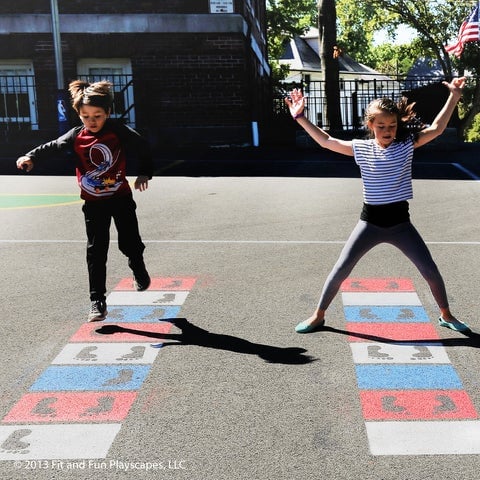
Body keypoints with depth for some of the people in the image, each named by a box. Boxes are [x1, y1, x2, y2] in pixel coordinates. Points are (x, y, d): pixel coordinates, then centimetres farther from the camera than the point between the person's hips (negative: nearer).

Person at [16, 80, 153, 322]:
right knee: (95, 252, -2)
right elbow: (52, 147, -10)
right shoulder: (76, 136, -7)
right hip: (93, 202, 1)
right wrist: (31, 157, -26)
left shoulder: (118, 131, -10)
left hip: (121, 196, 0)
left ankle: (138, 269, 43)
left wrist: (145, 173, -3)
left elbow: (143, 147, 1)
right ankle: (97, 301, 5)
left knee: (130, 243, 8)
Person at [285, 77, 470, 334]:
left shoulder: (406, 145, -2)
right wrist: (300, 117, -5)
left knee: (430, 270, 4)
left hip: (400, 221, 1)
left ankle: (446, 315, 27)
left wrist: (454, 96, -14)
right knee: (340, 270, 1)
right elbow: (325, 141, -2)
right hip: (370, 221, -1)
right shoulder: (361, 148, -3)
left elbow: (436, 128, -7)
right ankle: (318, 316, 17)